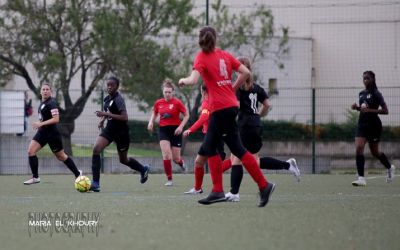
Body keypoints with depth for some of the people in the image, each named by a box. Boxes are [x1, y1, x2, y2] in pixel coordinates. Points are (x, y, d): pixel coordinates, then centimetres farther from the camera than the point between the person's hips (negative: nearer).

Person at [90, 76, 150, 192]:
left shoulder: (118, 99, -18)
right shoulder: (107, 99, 6)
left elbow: (124, 117, -28)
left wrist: (106, 114, -30)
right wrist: (103, 119, 9)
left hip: (121, 131, -7)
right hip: (110, 129, 7)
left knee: (123, 160, 9)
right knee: (96, 149, -16)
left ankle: (143, 169, 41)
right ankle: (95, 183, -17)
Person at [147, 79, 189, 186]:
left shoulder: (177, 102, -9)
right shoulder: (158, 103, 2)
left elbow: (186, 115, -2)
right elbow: (154, 113, 20)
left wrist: (181, 126, -14)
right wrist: (151, 122, 1)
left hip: (175, 131, -2)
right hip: (163, 130, 2)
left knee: (176, 158, 3)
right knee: (166, 154, -16)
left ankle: (181, 163, 43)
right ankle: (169, 179, -9)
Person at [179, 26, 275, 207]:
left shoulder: (201, 58, -7)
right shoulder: (224, 55, 10)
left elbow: (193, 80, -20)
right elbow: (245, 72, 6)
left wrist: (183, 80, 1)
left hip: (220, 108, -7)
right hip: (230, 105, 7)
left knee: (237, 149, -2)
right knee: (209, 146, 13)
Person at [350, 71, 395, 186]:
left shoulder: (376, 94, -11)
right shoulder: (361, 93, 9)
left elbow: (385, 111, -15)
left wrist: (369, 110, -24)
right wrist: (356, 107, 1)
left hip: (373, 125, -5)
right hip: (362, 124, 5)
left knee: (375, 152, 8)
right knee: (358, 148, -13)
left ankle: (390, 168, 37)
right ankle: (361, 178, -15)